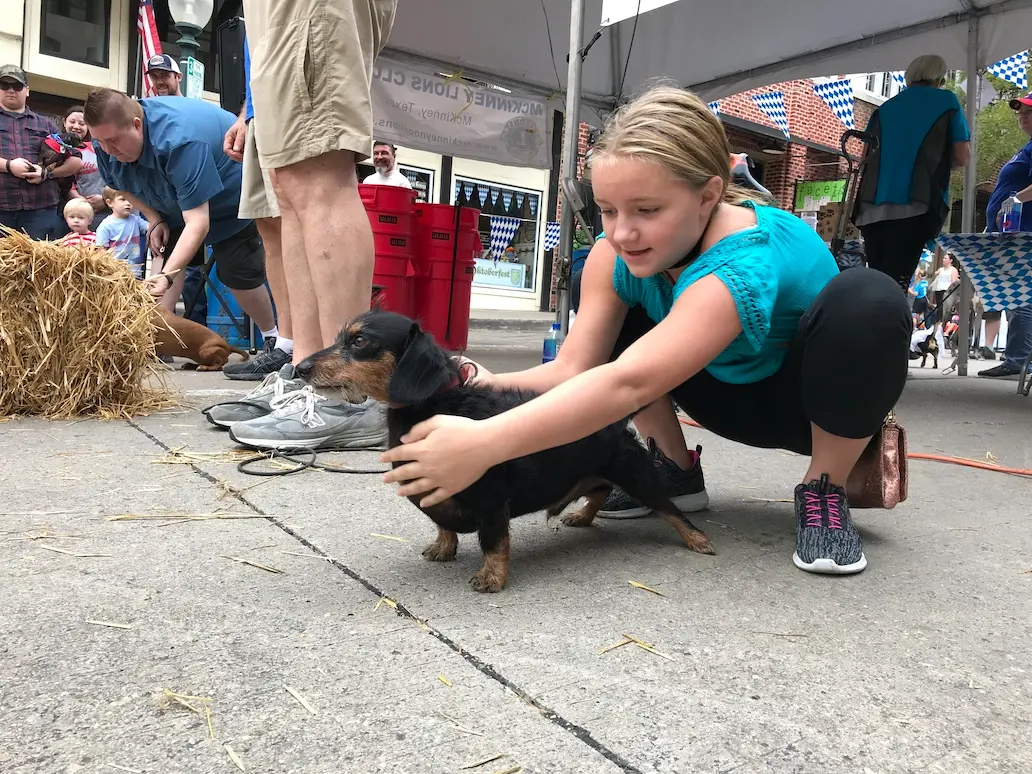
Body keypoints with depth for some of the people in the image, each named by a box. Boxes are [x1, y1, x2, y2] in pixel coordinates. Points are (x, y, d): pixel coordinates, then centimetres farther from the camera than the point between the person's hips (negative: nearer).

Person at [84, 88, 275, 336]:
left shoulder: (179, 141, -43)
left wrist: (167, 276, -54)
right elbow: (123, 186, 4)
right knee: (163, 254, -9)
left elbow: (197, 223, -46)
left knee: (237, 273, -12)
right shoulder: (106, 141, -19)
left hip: (230, 194, -7)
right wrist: (154, 219, -13)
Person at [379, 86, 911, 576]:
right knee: (614, 303, -11)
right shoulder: (617, 253, -18)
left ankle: (823, 493, -14)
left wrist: (484, 443, -60)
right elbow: (574, 368, -23)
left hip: (817, 399, -5)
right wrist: (483, 385, -42)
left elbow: (628, 383, -52)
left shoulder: (745, 263, -39)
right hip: (731, 391, 6)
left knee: (868, 302, -37)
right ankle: (676, 471, 1)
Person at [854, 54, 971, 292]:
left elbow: (866, 154, 20)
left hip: (873, 205, 4)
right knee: (894, 283, -13)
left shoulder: (885, 107, 23)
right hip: (916, 204, -4)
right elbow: (961, 157, 10)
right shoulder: (947, 101, 13)